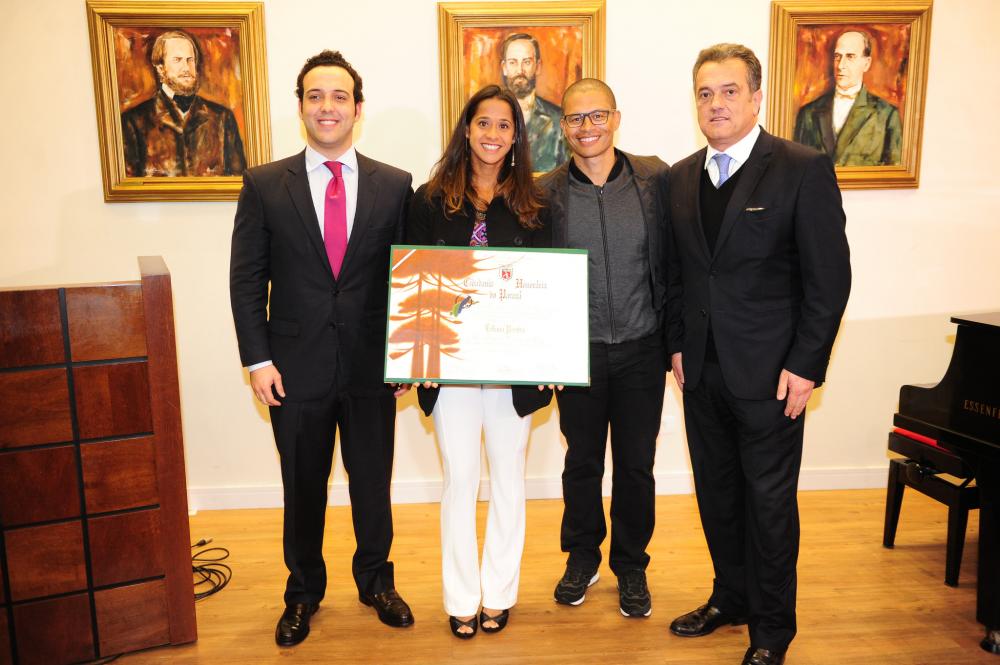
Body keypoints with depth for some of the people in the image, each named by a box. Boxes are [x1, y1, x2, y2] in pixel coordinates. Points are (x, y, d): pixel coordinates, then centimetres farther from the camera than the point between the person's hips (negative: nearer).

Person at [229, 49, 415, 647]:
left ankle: (376, 580, 37)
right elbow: (247, 278, 0)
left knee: (373, 482, 14)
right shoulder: (264, 185, 0)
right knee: (303, 487, 14)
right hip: (297, 367, 0)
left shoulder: (394, 186, 0)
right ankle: (304, 592, 35)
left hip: (372, 367, 0)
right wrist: (258, 359, -6)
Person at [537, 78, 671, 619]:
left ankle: (631, 566, 34)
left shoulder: (656, 178, -4)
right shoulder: (545, 193, -5)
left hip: (641, 350, 0)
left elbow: (673, 260, -1)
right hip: (576, 352, 0)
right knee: (582, 462, 15)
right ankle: (581, 557, 38)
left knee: (636, 466, 13)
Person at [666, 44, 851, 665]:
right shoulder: (683, 176, 8)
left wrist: (805, 365, -13)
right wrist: (678, 343, 8)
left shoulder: (803, 168, -9)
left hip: (770, 372, -5)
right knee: (717, 493, 16)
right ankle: (731, 597, 37)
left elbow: (830, 275, -10)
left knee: (770, 502, 7)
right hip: (702, 369, 5)